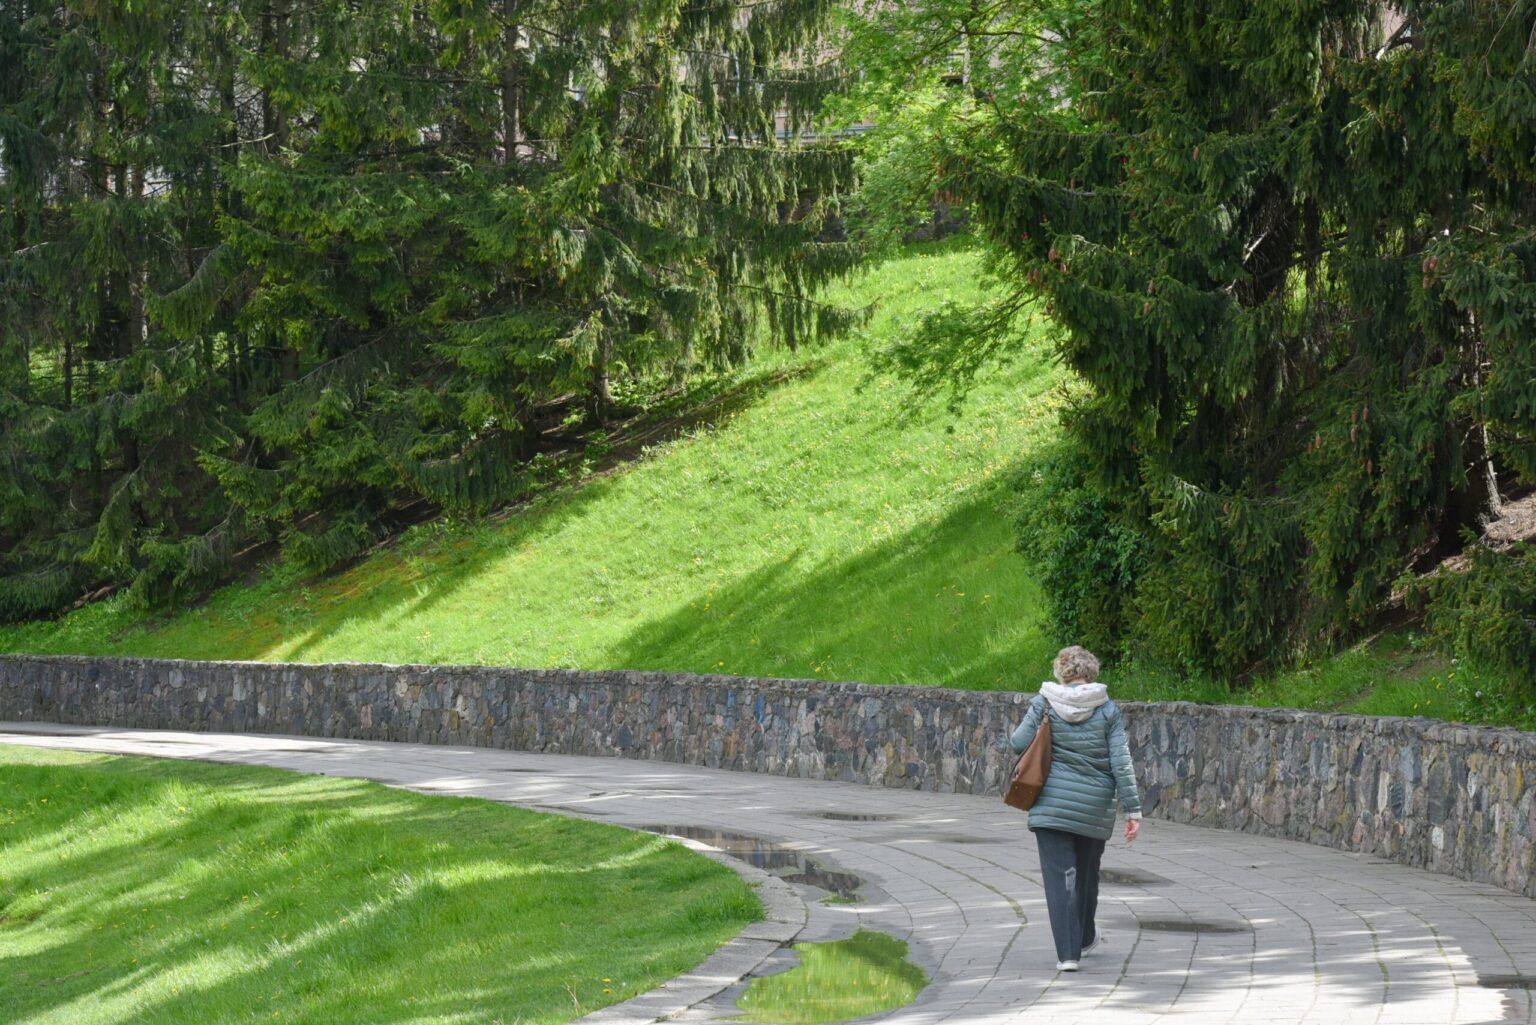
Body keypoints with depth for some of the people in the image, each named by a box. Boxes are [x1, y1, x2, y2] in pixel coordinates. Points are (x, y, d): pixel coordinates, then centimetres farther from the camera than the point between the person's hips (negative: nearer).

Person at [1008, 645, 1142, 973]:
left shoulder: (1044, 703, -5)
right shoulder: (1107, 710, -4)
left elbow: (1018, 744, -6)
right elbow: (1121, 762, -7)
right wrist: (1133, 810, -4)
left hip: (1051, 802, -1)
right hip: (1094, 808, 1)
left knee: (1059, 876, 0)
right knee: (1087, 874, 21)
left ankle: (1067, 952, -8)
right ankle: (1085, 938, 41)